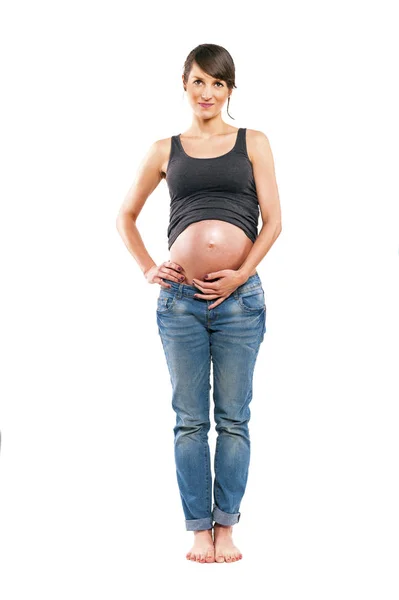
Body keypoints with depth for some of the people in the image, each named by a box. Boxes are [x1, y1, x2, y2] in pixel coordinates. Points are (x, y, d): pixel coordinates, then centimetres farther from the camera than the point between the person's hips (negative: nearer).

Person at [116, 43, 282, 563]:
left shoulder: (253, 143, 9)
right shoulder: (165, 150, 12)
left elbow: (273, 219, 2)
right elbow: (126, 216, 20)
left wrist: (241, 274, -9)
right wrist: (147, 268, 8)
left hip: (240, 296, -1)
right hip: (181, 298, 1)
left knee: (234, 419, 4)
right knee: (190, 420, 5)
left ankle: (225, 527, 14)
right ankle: (198, 529, 12)